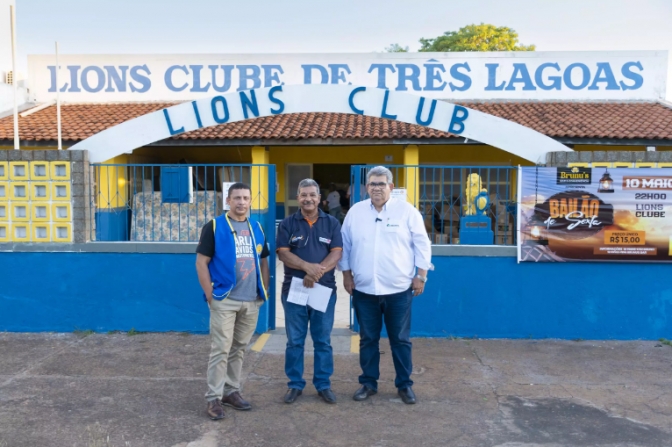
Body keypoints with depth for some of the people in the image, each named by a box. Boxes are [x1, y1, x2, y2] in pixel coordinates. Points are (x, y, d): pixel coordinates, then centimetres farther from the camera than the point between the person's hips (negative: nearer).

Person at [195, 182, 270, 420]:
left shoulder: (257, 228, 11)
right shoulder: (214, 226, -4)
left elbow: (263, 261, 17)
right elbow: (201, 262, -6)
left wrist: (264, 290, 8)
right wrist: (210, 295, -11)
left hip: (251, 301, 5)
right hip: (224, 300, -5)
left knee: (239, 348, 14)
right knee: (220, 349, -2)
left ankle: (232, 391, 27)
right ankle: (214, 398, 8)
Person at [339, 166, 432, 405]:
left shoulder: (407, 211, -3)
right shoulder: (355, 211, 3)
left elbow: (422, 244, -1)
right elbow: (345, 246, 9)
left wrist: (421, 276, -3)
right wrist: (346, 274, 6)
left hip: (398, 289, -2)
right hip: (364, 289, 2)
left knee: (400, 340, 9)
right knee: (368, 339, 13)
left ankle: (404, 384, 24)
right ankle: (368, 382, 27)